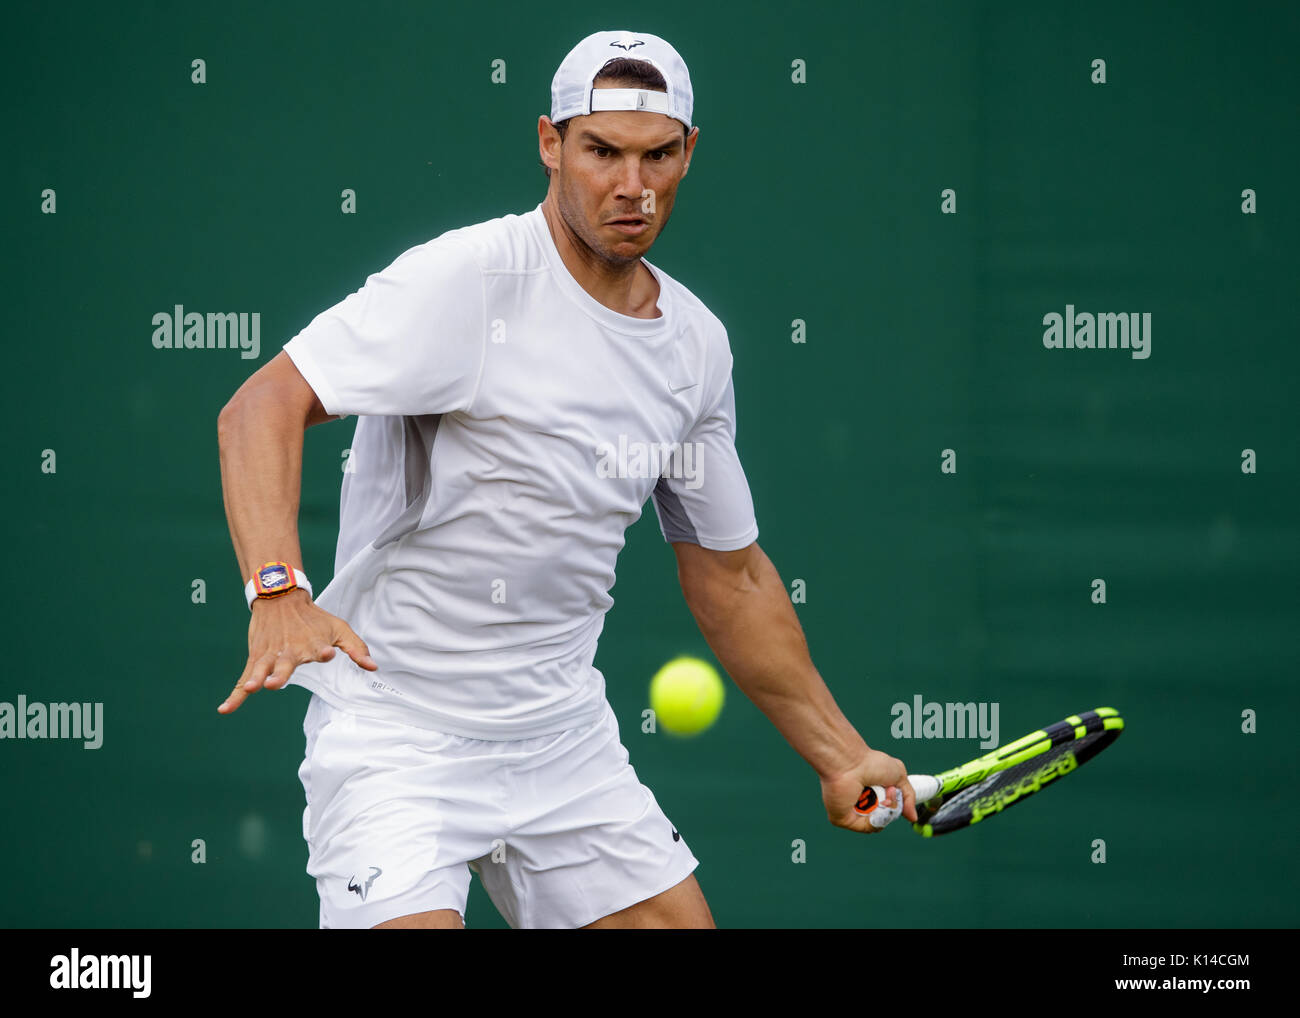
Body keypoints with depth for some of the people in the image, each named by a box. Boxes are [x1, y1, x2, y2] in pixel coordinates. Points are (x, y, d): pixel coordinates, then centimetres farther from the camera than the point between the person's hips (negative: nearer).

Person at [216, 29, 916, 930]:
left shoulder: (697, 344, 7)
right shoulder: (465, 278, -14)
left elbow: (731, 576, 17)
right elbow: (263, 408, -20)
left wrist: (842, 757, 16)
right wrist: (278, 591, -36)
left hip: (568, 742, 7)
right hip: (396, 741, -6)